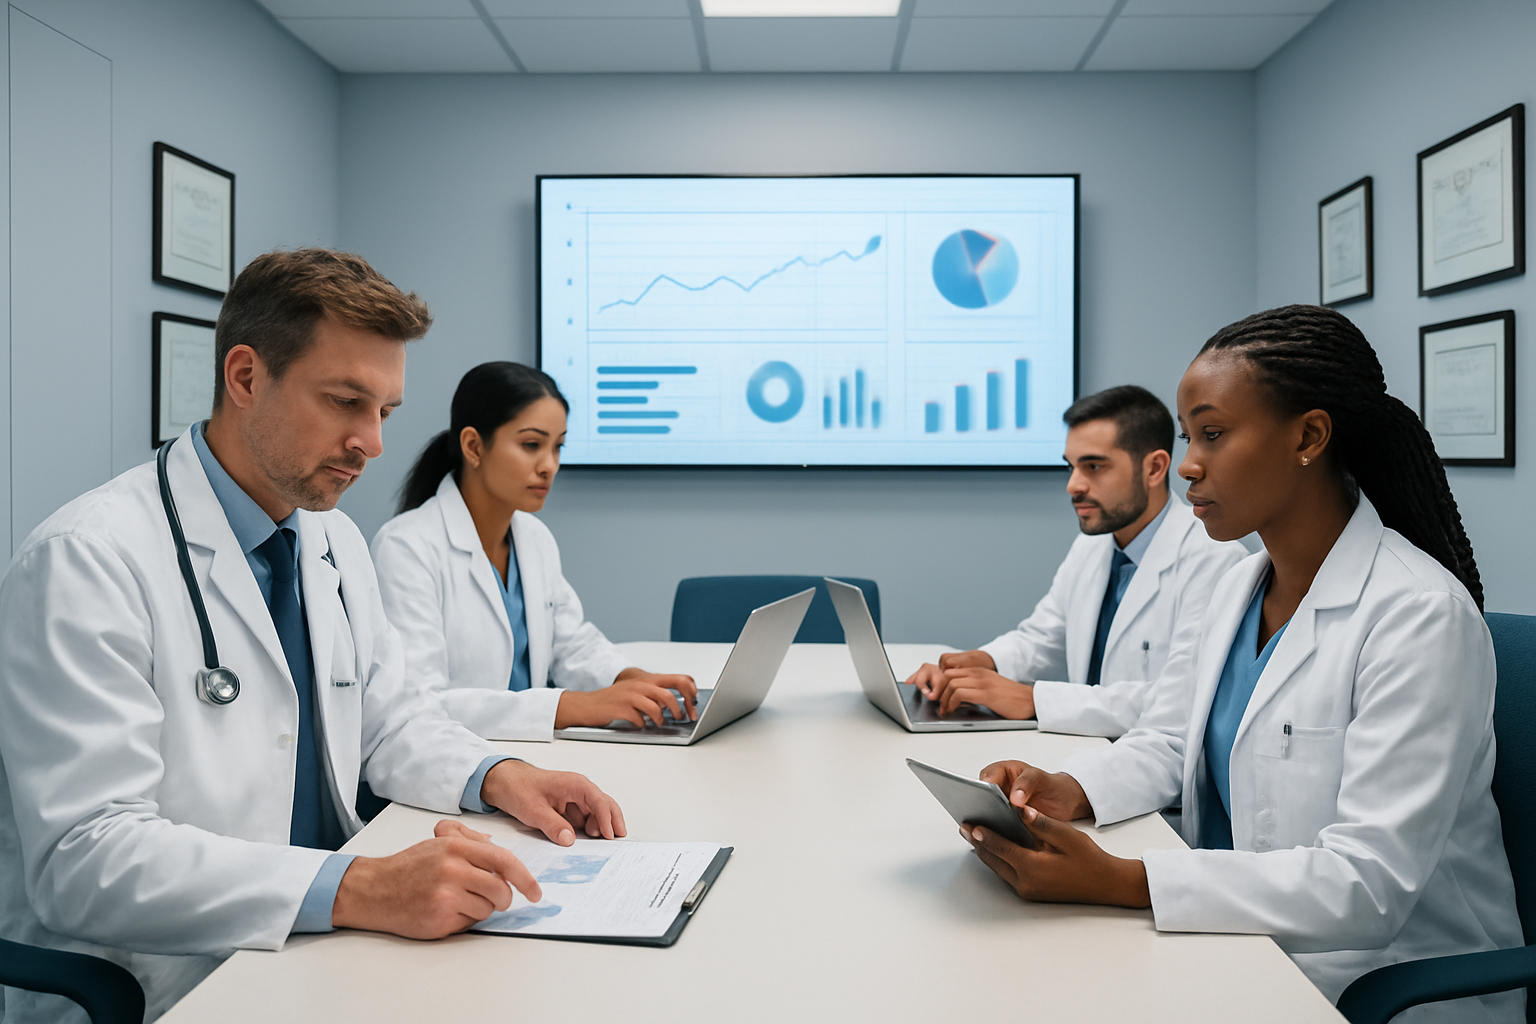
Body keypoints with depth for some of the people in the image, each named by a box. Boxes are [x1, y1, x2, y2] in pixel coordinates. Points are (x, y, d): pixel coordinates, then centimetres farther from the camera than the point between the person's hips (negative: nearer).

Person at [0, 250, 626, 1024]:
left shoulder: (337, 543, 9)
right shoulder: (86, 561, -16)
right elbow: (84, 858, -23)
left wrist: (496, 777, -3)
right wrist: (358, 889, -33)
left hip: (314, 957, 8)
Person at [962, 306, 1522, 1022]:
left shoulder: (1421, 616, -21)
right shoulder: (1239, 590, 6)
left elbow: (1369, 884, -26)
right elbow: (1166, 742, 12)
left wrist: (1117, 881, -33)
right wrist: (1066, 792, -11)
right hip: (1246, 949, 7)